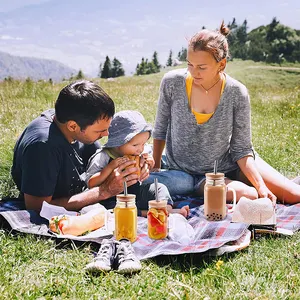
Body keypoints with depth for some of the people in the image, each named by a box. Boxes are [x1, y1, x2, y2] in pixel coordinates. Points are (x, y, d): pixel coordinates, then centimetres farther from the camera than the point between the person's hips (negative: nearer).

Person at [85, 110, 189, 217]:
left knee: (159, 187, -1)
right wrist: (111, 167, -28)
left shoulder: (134, 156, 6)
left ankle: (167, 209, -23)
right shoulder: (102, 157, -14)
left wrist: (147, 167, 0)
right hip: (113, 200, -7)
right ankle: (146, 213, -36)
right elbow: (91, 183, -21)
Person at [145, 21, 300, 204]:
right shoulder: (172, 83, -16)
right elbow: (160, 129, 0)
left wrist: (261, 185, -19)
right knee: (250, 196, -27)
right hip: (191, 175, -1)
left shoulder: (237, 93, -15)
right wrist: (155, 169, 5)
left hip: (230, 165, 2)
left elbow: (242, 149, -8)